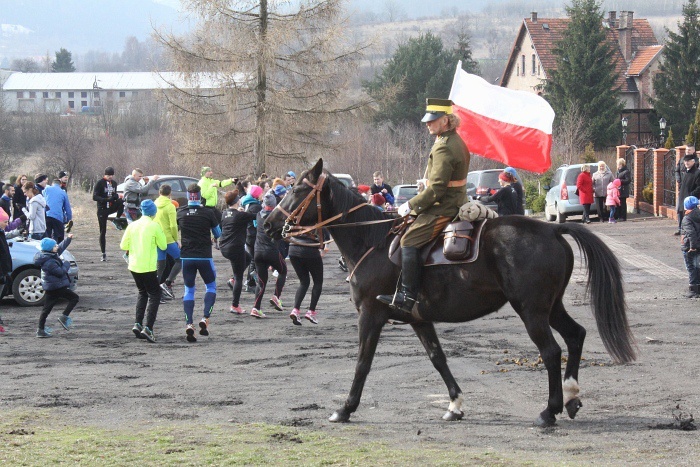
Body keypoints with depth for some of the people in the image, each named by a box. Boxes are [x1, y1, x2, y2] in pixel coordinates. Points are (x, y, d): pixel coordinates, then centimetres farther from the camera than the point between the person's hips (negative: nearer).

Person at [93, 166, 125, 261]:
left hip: (111, 207, 4)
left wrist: (116, 196, -7)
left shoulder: (114, 183, 10)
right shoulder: (100, 183, -7)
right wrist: (106, 199, -29)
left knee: (121, 201, -29)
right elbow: (94, 197, -14)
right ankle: (103, 254, 5)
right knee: (102, 232, -1)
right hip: (102, 209, -4)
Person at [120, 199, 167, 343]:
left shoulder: (132, 225, 3)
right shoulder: (154, 226, -9)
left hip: (133, 266, 5)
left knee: (142, 292, 23)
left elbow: (123, 246, 5)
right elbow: (163, 245, -3)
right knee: (154, 295, 3)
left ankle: (137, 323, 11)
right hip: (148, 267, -5)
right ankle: (148, 328, -11)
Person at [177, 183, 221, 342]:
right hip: (205, 256, -2)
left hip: (186, 256, 2)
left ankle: (189, 324, -6)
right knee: (211, 286, 16)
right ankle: (205, 319, -2)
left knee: (188, 290, 10)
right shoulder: (208, 213, -8)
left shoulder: (180, 213, -2)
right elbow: (218, 234, 4)